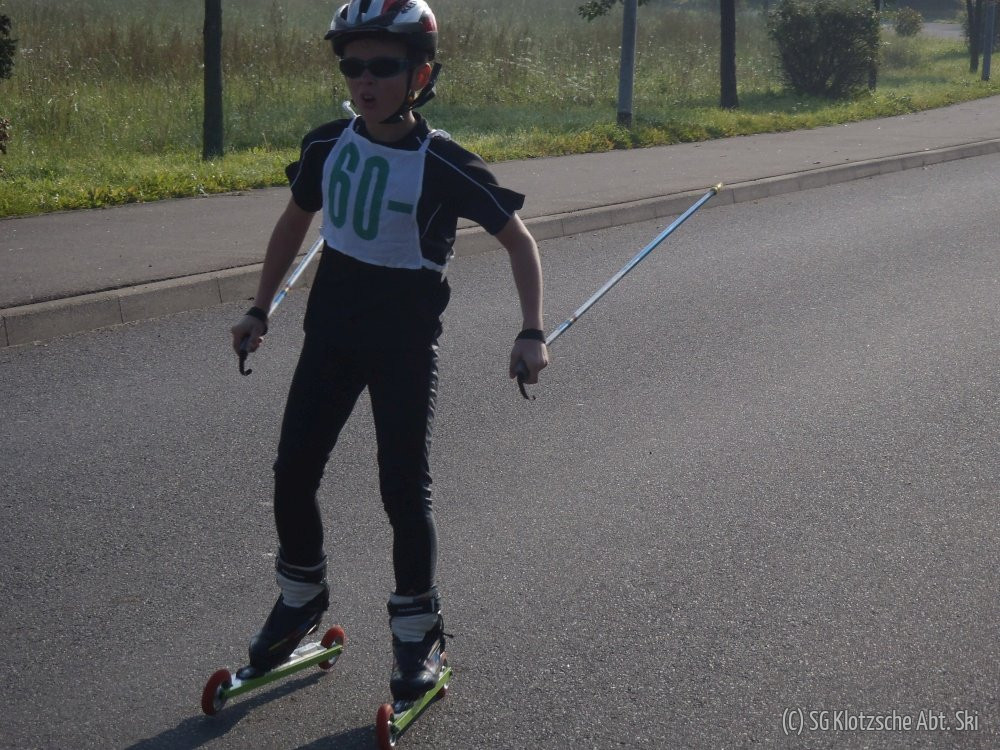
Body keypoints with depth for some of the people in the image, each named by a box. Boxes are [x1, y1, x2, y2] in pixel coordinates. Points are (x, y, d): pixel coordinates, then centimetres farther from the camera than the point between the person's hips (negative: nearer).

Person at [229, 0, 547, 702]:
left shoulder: (444, 164, -17)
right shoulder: (328, 145, -3)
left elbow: (518, 239, -8)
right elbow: (295, 222, 15)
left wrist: (533, 331, -16)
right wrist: (260, 308, 16)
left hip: (406, 342, -4)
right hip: (332, 329, 5)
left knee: (404, 491, -3)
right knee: (293, 473, 5)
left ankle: (418, 631, 16)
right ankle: (302, 597, 29)